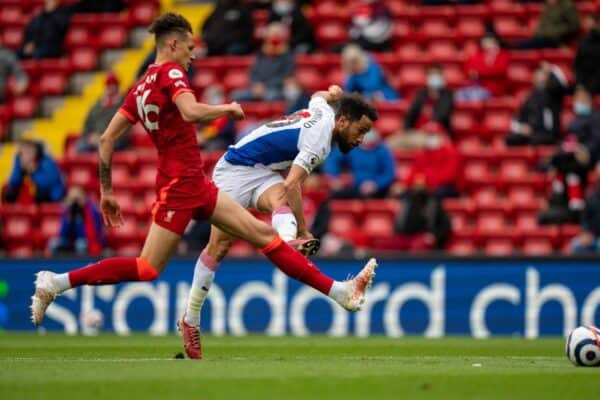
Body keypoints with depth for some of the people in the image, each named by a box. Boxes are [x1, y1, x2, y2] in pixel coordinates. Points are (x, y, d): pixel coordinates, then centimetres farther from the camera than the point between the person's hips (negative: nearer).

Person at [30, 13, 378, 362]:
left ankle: (339, 292, 8)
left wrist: (106, 191, 17)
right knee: (147, 268, -10)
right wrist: (229, 108, -12)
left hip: (196, 186, 10)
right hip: (180, 185, -10)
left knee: (264, 234, 8)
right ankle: (57, 283, -4)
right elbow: (191, 112, -31)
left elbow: (107, 139, 13)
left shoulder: (143, 86, 14)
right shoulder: (171, 73, -10)